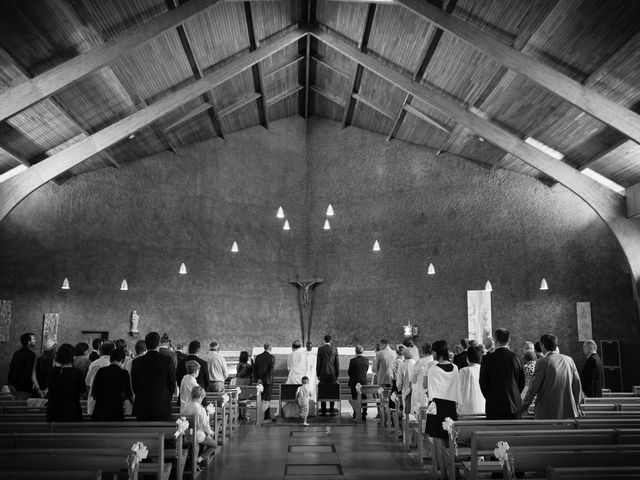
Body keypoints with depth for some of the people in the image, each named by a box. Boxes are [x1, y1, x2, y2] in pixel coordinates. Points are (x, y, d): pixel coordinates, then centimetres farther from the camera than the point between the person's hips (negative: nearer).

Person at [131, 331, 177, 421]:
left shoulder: (136, 362, 1)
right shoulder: (167, 360, -6)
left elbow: (134, 386, 8)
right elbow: (172, 384, 0)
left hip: (142, 408, 3)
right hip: (162, 407, -2)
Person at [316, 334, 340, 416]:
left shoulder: (320, 349, -3)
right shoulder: (334, 349, 1)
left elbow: (318, 362, -3)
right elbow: (337, 362, 2)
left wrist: (318, 374, 4)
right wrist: (337, 375, 8)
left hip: (323, 373, -1)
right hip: (332, 373, 1)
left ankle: (323, 412, 1)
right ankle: (332, 411, 5)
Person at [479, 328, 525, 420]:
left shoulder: (488, 358, -8)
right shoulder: (515, 357, -1)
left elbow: (483, 383, -2)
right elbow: (522, 382, 6)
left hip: (494, 406, -2)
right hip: (514, 405, 3)